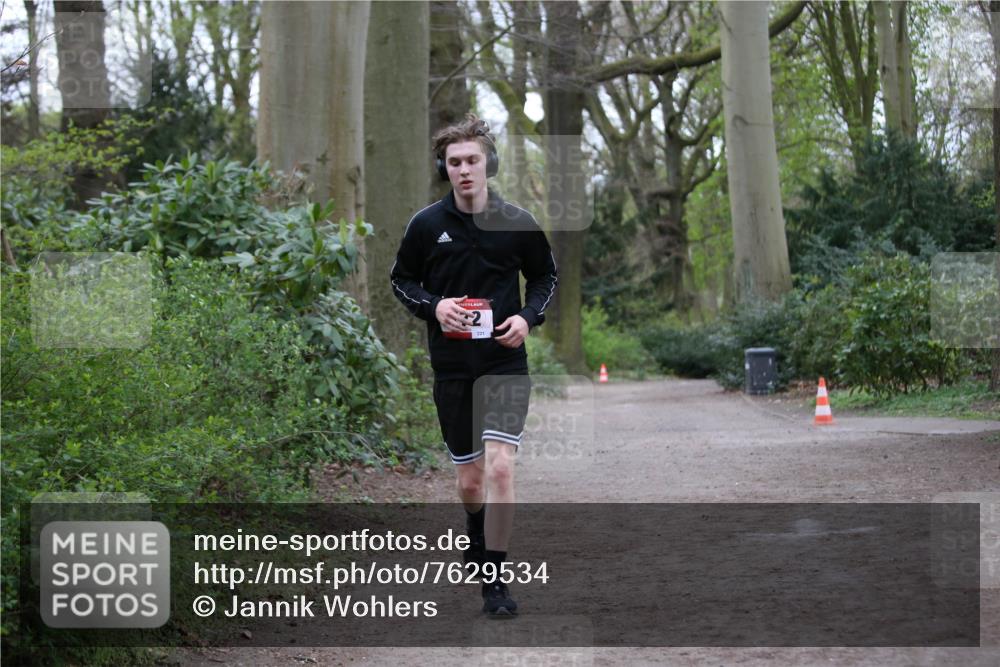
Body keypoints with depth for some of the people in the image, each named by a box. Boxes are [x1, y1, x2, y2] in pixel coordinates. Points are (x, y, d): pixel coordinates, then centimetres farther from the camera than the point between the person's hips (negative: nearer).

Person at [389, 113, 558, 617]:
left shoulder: (518, 224, -3)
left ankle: (494, 581, -9)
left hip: (505, 363, -1)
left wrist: (529, 316, -6)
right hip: (452, 366, 2)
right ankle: (477, 532, 45)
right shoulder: (427, 224, -2)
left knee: (500, 466, -17)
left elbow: (546, 276, 12)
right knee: (469, 478, 10)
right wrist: (433, 306, -10)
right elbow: (400, 279, 10)